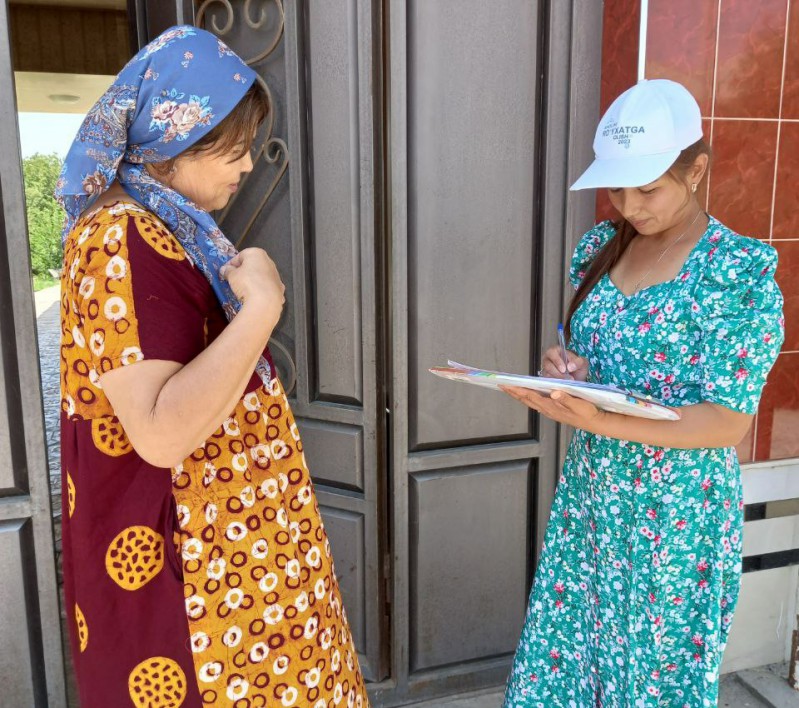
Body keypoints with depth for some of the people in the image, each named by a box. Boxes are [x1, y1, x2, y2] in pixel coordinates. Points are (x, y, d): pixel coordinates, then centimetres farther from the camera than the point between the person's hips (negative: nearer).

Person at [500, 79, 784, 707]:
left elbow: (729, 421, -17)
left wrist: (602, 421, -29)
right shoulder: (601, 247, 3)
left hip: (677, 516, -5)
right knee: (564, 654, 16)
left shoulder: (741, 273, -14)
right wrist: (565, 371, -10)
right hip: (590, 496, 5)